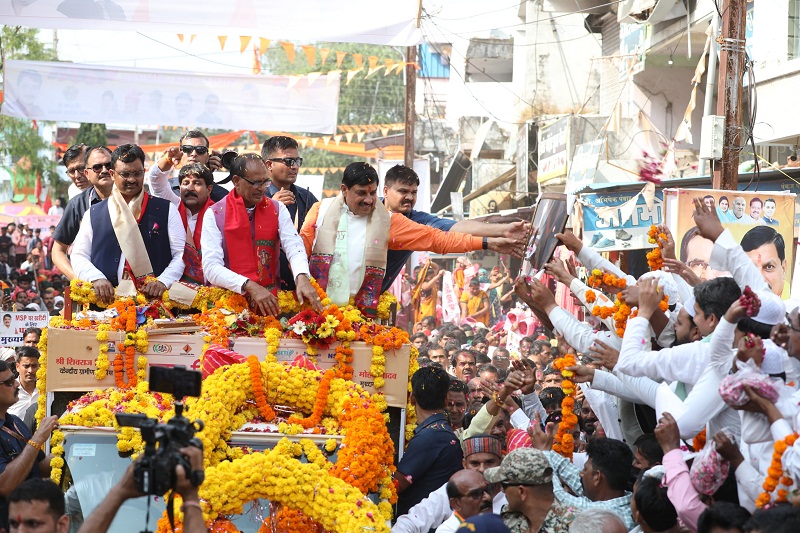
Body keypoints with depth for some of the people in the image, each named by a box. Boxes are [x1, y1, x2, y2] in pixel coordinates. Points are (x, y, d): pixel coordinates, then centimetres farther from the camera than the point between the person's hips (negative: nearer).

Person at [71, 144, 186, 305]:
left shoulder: (166, 210, 13)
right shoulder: (93, 214, 17)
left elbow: (182, 254, 8)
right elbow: (79, 256, 16)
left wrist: (163, 281, -10)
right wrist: (96, 278, -4)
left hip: (154, 302, -1)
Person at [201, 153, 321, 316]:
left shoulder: (278, 210, 8)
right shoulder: (215, 215, 0)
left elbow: (294, 247, -6)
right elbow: (211, 267, -10)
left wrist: (302, 277, -28)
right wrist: (250, 286, -24)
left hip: (270, 302, 2)